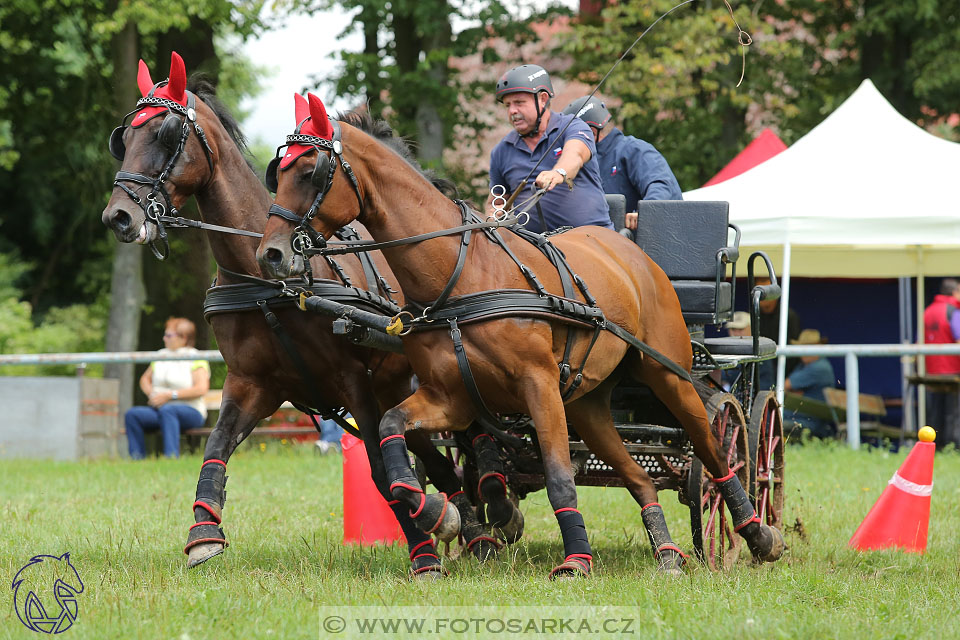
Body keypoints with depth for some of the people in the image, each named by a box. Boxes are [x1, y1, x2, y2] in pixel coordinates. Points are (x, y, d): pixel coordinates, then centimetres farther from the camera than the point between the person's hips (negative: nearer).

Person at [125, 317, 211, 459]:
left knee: (167, 410, -40)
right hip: (159, 409, 6)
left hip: (190, 411, -6)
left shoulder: (195, 359, -3)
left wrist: (170, 395, -17)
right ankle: (137, 458, -30)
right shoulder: (161, 355, 17)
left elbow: (201, 388, -15)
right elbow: (145, 379, 28)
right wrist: (151, 393, 3)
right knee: (132, 414, -22)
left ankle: (171, 456, -49)